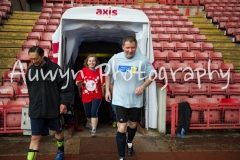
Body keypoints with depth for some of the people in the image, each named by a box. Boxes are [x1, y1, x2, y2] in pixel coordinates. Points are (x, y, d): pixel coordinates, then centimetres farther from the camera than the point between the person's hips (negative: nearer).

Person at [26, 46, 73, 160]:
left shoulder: (55, 68, -11)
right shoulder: (30, 70, 3)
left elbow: (65, 87, -10)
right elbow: (30, 89, 15)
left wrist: (65, 102, -18)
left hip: (53, 108, -2)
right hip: (36, 110, 2)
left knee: (57, 131, 20)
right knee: (35, 137, 2)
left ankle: (61, 150, 46)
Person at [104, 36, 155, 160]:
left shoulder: (142, 60, -12)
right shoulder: (115, 59, -7)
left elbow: (152, 75, -2)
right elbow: (108, 73, 9)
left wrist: (143, 86, -17)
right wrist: (107, 90, 5)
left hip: (136, 100, 1)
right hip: (120, 100, -1)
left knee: (133, 125, 21)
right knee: (122, 129, -4)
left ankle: (129, 142, 55)